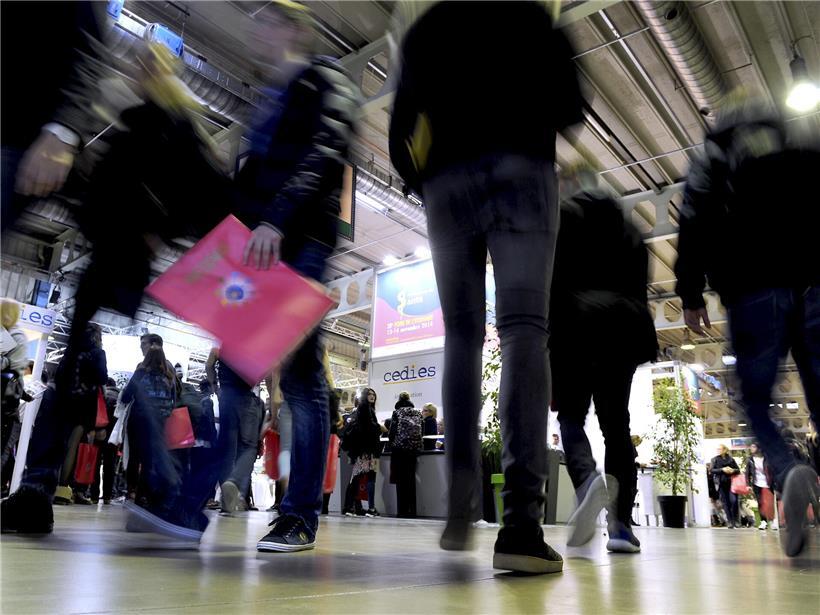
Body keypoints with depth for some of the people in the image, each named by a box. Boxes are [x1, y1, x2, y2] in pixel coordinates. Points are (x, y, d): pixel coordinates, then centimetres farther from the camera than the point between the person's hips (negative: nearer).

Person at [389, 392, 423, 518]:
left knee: (401, 480, 1)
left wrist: (392, 441, 17)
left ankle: (402, 510, -1)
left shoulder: (397, 412, 0)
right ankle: (411, 511, 8)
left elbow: (392, 432, -2)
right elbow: (420, 431, 10)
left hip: (400, 447, -4)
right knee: (411, 479, 9)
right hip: (414, 448, 4)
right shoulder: (417, 413, 11)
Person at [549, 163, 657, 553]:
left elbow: (549, 278, -4)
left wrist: (543, 333, -3)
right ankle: (622, 523, -2)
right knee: (616, 422, 5)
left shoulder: (559, 215, 8)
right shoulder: (627, 225, 23)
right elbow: (639, 285, 19)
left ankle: (586, 481, -27)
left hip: (575, 324, -4)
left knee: (571, 415, 3)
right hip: (624, 326, 4)